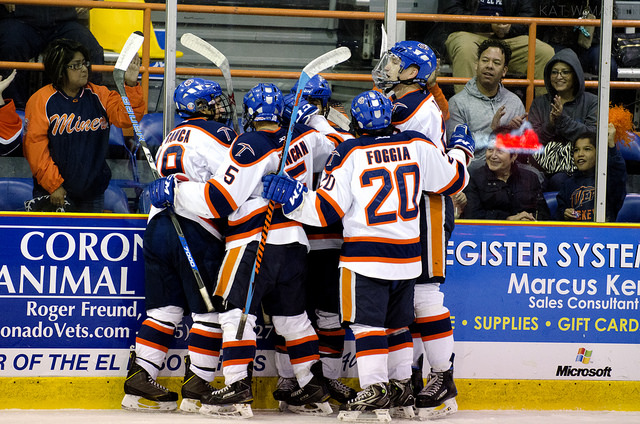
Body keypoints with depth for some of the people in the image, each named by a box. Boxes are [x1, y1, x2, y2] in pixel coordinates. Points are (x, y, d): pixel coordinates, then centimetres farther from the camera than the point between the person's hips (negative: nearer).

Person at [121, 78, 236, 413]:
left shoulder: (172, 138, 23)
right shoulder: (217, 134, -3)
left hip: (157, 225, 8)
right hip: (196, 231, -7)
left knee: (164, 308, 10)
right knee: (210, 311, -1)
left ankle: (139, 384, 5)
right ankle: (196, 390, -4)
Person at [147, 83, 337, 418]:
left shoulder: (249, 146, -13)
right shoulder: (303, 138, 8)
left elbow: (219, 200, -16)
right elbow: (331, 155, 31)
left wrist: (174, 190, -6)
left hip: (255, 242, -7)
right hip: (294, 243, 8)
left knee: (237, 310, -8)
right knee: (292, 315, 16)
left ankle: (237, 389, -17)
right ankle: (313, 390, 18)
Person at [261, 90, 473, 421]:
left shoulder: (350, 154, -9)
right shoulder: (416, 146, 1)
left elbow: (327, 209, -10)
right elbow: (452, 180, 14)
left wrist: (292, 196, -7)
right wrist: (461, 149, 32)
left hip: (365, 257, -5)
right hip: (407, 256, 5)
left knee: (368, 322, -3)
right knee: (398, 321, 17)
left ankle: (374, 389, -10)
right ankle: (401, 385, 22)